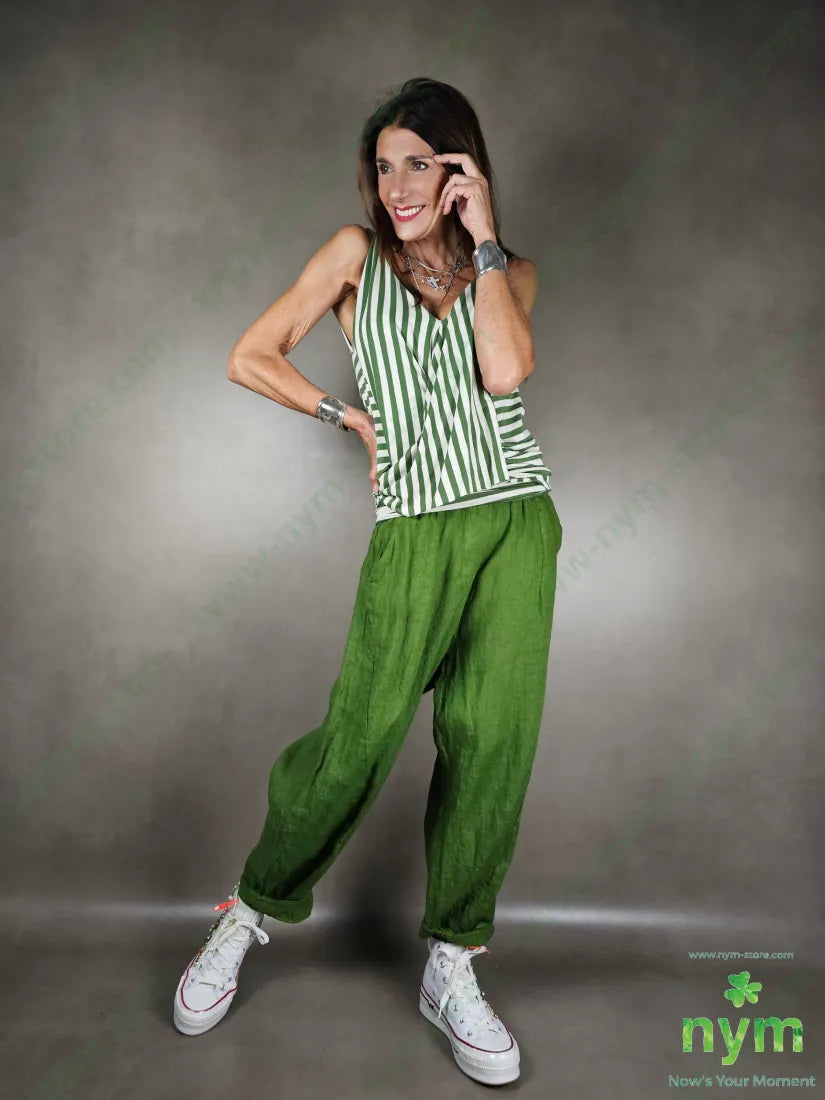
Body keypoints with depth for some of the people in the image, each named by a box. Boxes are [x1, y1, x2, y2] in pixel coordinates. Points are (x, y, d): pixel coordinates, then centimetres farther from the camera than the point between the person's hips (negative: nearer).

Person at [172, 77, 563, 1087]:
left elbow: (504, 370, -8)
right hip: (415, 529, -2)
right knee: (360, 737, -12)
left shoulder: (511, 270, 14)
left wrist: (482, 236, -1)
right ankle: (248, 916, 15)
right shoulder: (356, 253, 11)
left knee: (492, 744, -1)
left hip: (516, 522, 3)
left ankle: (450, 970, 17)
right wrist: (355, 419, 6)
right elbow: (250, 358, 8)